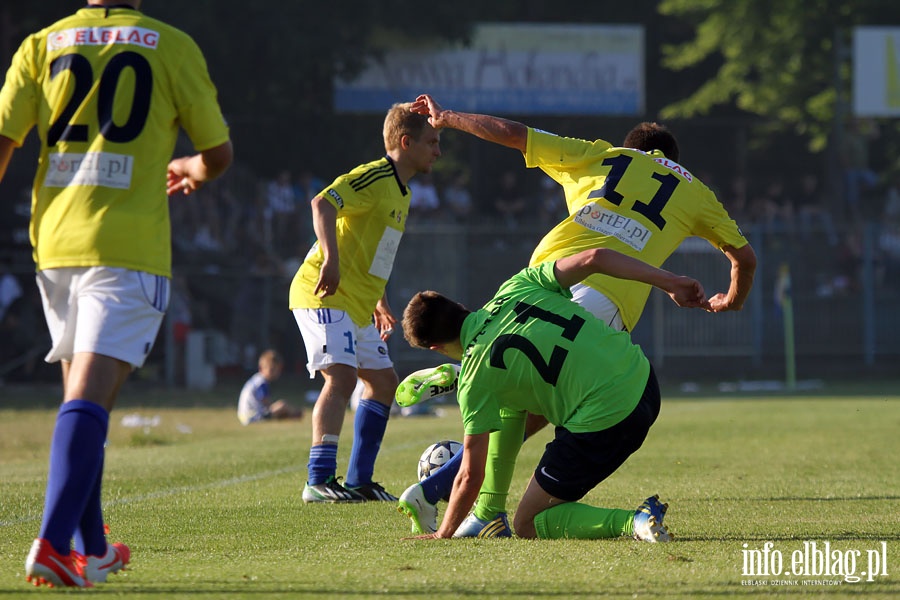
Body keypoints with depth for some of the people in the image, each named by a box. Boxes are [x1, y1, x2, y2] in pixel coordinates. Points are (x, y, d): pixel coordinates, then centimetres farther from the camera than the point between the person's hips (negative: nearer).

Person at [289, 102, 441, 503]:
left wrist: (380, 303, 26)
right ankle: (319, 481, -27)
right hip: (325, 293, -10)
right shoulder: (374, 177, -12)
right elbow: (323, 203, -28)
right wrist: (330, 258, -39)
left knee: (383, 382, 11)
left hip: (356, 304, 10)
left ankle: (358, 481, 15)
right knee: (342, 376, -22)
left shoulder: (400, 191, 18)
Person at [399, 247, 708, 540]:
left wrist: (443, 535, 13)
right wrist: (671, 282, 5)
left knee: (527, 526, 8)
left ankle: (633, 522, -14)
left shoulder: (474, 377, -5)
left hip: (604, 424, -8)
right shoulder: (517, 287, 7)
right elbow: (594, 258, -2)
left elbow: (471, 476, -2)